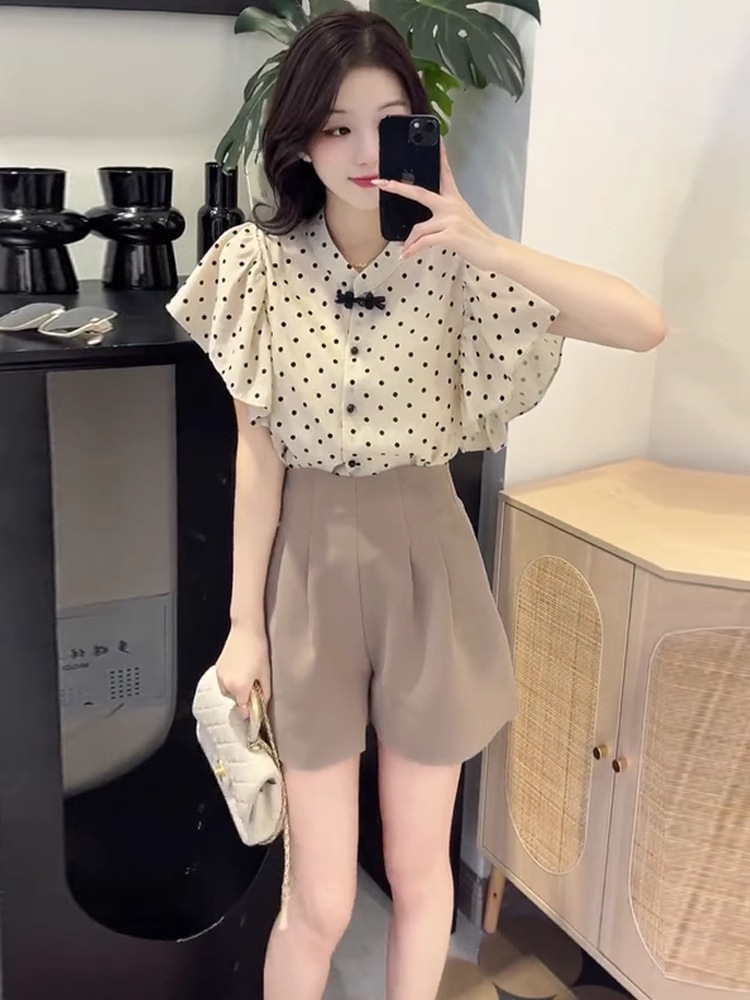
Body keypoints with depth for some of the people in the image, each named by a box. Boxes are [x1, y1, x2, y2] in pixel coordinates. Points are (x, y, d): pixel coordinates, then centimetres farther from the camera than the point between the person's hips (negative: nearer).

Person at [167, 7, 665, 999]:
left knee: (420, 870, 15)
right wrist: (244, 622, -2)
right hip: (310, 571, 0)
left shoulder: (453, 257, -6)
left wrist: (492, 248, -26)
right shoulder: (262, 264, -6)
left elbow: (646, 326, -15)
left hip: (425, 563, 1)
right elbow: (258, 455, -3)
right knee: (320, 901, 7)